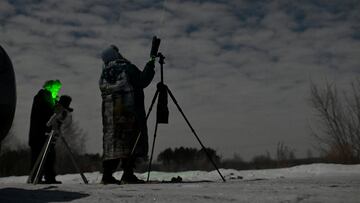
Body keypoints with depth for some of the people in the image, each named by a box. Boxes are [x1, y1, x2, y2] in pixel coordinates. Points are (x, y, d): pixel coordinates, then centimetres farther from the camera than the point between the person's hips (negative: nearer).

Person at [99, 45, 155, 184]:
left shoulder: (104, 74, 13)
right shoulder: (127, 68, -4)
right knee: (130, 140, -3)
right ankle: (128, 174, -7)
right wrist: (150, 65, 6)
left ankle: (107, 175, 8)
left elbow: (105, 91, 18)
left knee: (111, 141, 9)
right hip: (129, 111, -6)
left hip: (110, 113, 6)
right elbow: (142, 82, -4)